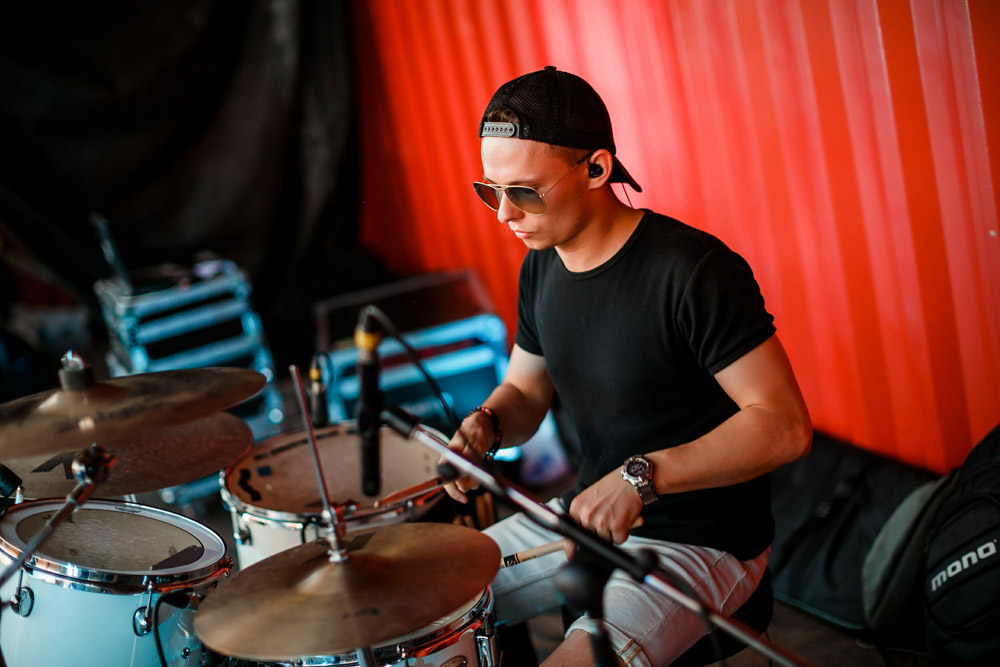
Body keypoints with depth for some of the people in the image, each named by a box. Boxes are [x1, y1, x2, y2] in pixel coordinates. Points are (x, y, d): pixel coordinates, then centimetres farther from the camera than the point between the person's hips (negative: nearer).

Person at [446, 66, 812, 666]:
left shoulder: (694, 271, -24)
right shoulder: (542, 267, 1)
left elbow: (785, 426, -25)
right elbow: (525, 390, 15)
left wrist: (642, 475, -32)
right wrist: (487, 425, -8)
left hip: (700, 543, -7)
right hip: (587, 516, 8)